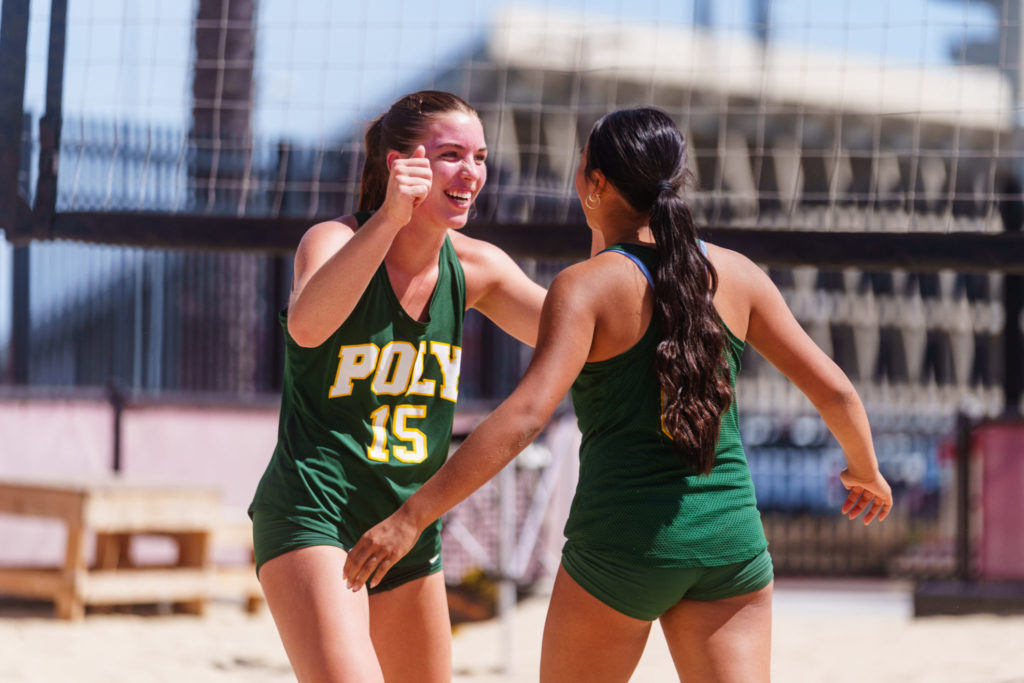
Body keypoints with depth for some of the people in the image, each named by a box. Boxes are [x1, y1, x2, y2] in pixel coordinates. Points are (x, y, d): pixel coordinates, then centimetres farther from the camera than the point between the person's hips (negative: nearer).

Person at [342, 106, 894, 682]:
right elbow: (834, 391, 8)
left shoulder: (588, 285, -10)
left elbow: (526, 416, -22)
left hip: (622, 545, -3)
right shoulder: (734, 274, 4)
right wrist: (867, 471, 28)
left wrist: (413, 516, -24)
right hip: (731, 538, 3)